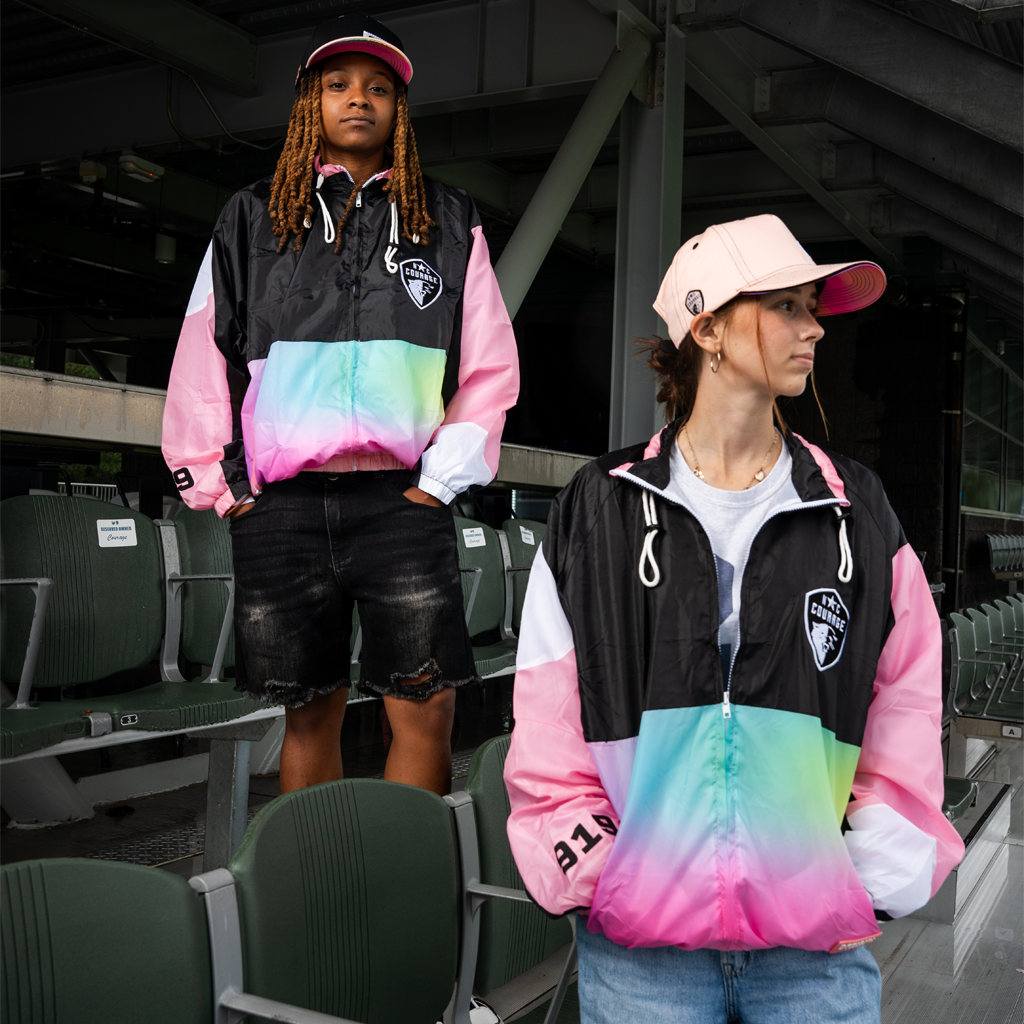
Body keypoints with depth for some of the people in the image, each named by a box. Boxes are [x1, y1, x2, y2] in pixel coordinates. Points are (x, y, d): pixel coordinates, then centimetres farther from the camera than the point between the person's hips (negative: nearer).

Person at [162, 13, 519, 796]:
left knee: (426, 709, -5)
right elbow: (204, 359, 12)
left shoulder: (449, 222, 12)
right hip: (281, 505, 1)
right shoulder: (254, 218, 14)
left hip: (402, 499, -1)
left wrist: (442, 479, -1)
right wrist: (219, 484, 4)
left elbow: (490, 364, 7)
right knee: (310, 712, 8)